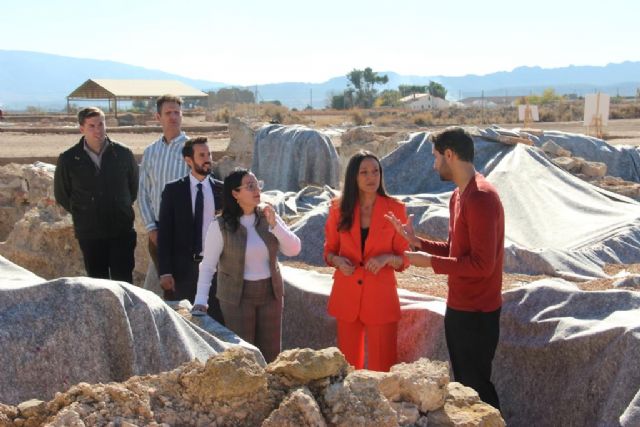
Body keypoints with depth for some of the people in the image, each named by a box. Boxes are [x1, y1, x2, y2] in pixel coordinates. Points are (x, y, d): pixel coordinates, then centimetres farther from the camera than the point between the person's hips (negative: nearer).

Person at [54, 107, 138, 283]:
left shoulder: (123, 154, -2)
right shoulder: (68, 160, -3)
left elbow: (134, 186, 14)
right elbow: (61, 195, 11)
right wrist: (81, 213, 9)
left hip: (122, 230, 0)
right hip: (89, 233, 1)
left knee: (123, 281, -1)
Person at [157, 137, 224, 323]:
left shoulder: (222, 190, 5)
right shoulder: (173, 190, 1)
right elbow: (164, 232, -1)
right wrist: (165, 271, -8)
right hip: (183, 268, -1)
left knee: (216, 322, 2)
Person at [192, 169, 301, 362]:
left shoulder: (268, 216, 0)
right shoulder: (221, 226, -11)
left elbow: (294, 250, -5)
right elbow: (208, 265, -12)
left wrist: (274, 224, -18)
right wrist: (201, 301, -21)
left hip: (270, 293, 4)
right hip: (237, 296, -4)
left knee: (271, 352, 9)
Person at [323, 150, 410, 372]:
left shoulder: (395, 209, -5)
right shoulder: (339, 208, 0)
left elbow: (404, 258, 0)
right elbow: (329, 250, 9)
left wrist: (387, 258, -21)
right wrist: (338, 261, -12)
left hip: (380, 297, -2)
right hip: (347, 296, 2)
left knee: (382, 367, 1)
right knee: (348, 363, 12)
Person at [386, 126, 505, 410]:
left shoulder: (481, 197, -21)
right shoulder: (458, 195, 11)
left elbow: (482, 264, -25)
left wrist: (431, 262, -18)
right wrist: (417, 241, 6)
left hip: (476, 312, -10)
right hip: (458, 307, 10)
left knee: (476, 386, 1)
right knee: (463, 383, 17)